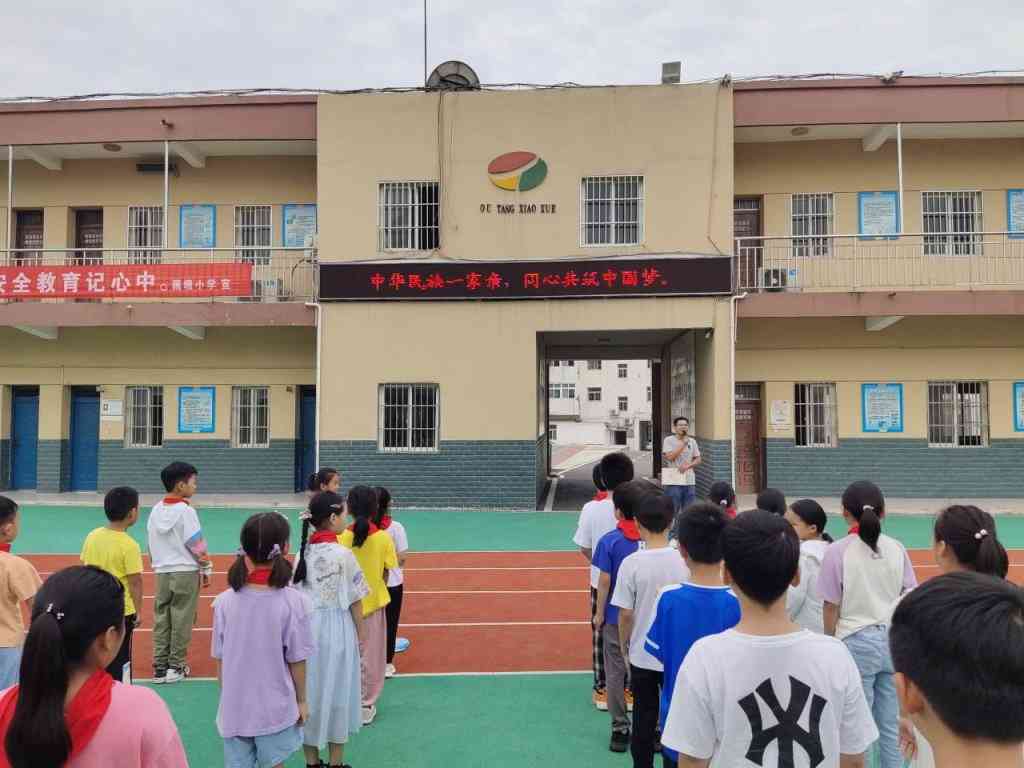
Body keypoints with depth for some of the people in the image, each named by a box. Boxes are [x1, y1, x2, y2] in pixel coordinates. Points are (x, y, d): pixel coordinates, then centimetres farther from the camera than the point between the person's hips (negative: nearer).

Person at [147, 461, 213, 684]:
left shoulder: (156, 509, 5)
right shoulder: (185, 511, -13)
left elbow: (151, 543, 11)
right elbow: (197, 545, -11)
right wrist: (206, 568, 0)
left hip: (162, 572, 6)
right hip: (185, 573, -6)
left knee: (161, 618, 11)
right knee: (181, 620, 4)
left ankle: (160, 667, 16)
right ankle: (175, 667, 11)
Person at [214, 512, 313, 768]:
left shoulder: (224, 601, -11)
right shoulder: (294, 602, -18)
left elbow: (220, 660, -1)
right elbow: (296, 660, -10)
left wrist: (227, 697, 14)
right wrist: (302, 701, 5)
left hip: (234, 708, 2)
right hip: (276, 709, -2)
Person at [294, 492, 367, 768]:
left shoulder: (303, 552, -1)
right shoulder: (343, 554, -15)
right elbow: (355, 601, -10)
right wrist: (360, 633, 3)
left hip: (306, 628, 5)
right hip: (337, 630, -4)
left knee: (309, 691, 15)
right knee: (336, 693, 11)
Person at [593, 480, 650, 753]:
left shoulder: (609, 541, -13)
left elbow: (605, 581, -11)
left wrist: (600, 613, 0)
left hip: (617, 617, -2)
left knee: (616, 673, 10)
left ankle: (620, 728, 17)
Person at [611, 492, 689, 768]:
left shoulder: (631, 563, -16)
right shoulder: (685, 560, -11)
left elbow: (625, 614, -11)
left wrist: (624, 647, 7)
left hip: (642, 656, -1)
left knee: (644, 721, 14)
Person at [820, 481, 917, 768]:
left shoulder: (837, 551, -11)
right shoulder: (897, 548, 1)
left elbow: (831, 608, -7)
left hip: (857, 643, -4)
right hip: (893, 640, 4)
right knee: (891, 725, 14)